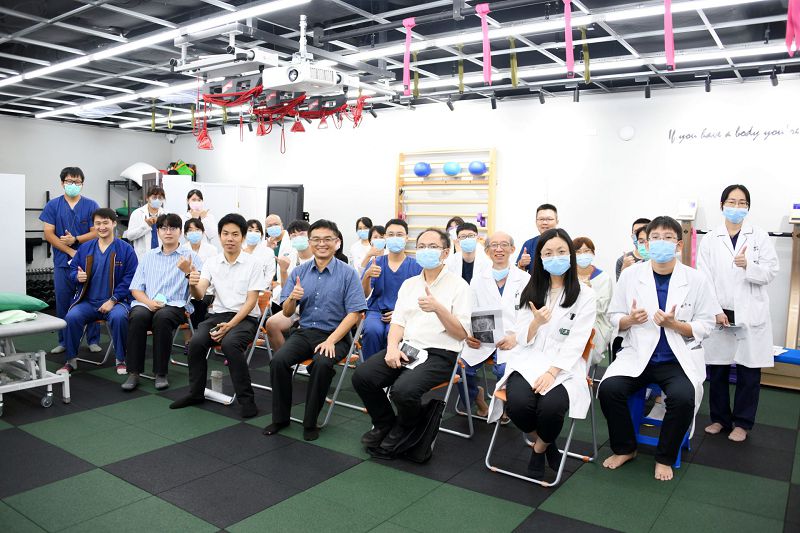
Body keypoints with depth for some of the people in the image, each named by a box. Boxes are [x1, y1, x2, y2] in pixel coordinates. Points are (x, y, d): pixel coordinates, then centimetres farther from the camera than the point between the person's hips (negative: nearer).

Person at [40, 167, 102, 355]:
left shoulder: (91, 205, 3)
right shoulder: (53, 205, 6)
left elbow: (95, 233, -1)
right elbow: (48, 234, -1)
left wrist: (75, 239, -17)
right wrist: (70, 251, -9)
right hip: (62, 262, 1)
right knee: (63, 302, 6)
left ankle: (93, 340, 11)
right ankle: (63, 341, 17)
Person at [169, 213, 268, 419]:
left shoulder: (253, 264, -3)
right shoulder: (212, 263, 6)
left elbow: (251, 301, -7)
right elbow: (199, 295, -4)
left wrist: (230, 325, -19)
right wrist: (193, 285, -29)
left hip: (245, 317, -4)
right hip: (217, 314, 4)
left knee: (230, 343, -33)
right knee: (196, 342, -24)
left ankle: (246, 399, -20)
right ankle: (196, 393, 0)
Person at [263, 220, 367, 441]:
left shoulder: (347, 273, -4)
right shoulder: (300, 272, 7)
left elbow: (353, 314, -8)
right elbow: (287, 313, 8)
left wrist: (331, 340, -19)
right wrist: (292, 298, -16)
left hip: (335, 334, -3)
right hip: (305, 331, 4)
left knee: (322, 363, -33)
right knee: (278, 360, -22)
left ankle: (310, 422, -12)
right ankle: (280, 417, -2)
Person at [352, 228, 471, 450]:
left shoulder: (458, 285, 0)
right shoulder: (408, 284, 17)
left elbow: (462, 333, -6)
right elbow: (398, 322, 11)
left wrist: (438, 308, -21)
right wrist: (392, 347, -10)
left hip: (439, 354, -5)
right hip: (406, 348, 5)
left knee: (403, 389, -31)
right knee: (361, 375, -18)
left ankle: (405, 428, 5)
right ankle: (384, 423, 10)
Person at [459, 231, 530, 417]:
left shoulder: (525, 279, 8)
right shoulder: (477, 280, 15)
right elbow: (471, 313, 13)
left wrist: (516, 337, -14)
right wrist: (469, 335, -7)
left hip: (511, 340, -2)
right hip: (481, 339, 3)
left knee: (505, 370, -31)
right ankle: (477, 398, 10)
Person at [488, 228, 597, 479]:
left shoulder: (585, 295, 2)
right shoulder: (531, 291, 12)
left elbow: (576, 342, -7)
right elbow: (523, 339, 8)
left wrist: (552, 372, -20)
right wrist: (536, 322, -15)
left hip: (564, 366, -2)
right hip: (529, 361, 2)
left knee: (551, 407, -32)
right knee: (517, 403, -29)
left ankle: (539, 448, 4)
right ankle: (546, 442, 6)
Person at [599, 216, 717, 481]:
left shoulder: (696, 279, -2)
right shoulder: (630, 274, 1)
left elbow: (705, 327, 0)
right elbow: (613, 316, 7)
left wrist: (674, 324, -18)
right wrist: (630, 320, -15)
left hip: (678, 360, -1)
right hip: (637, 355, 2)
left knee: (683, 397, -30)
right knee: (609, 388, -23)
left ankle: (665, 458, -1)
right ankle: (625, 449, 5)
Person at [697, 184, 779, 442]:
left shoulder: (759, 236, 4)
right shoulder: (709, 240, 4)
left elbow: (771, 271, -1)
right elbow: (704, 279, -1)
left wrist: (748, 265, -20)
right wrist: (715, 311, -9)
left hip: (750, 315, 0)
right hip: (719, 314, 1)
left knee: (749, 371, 5)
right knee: (716, 369, 7)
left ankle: (742, 422, 20)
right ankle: (720, 418, 24)